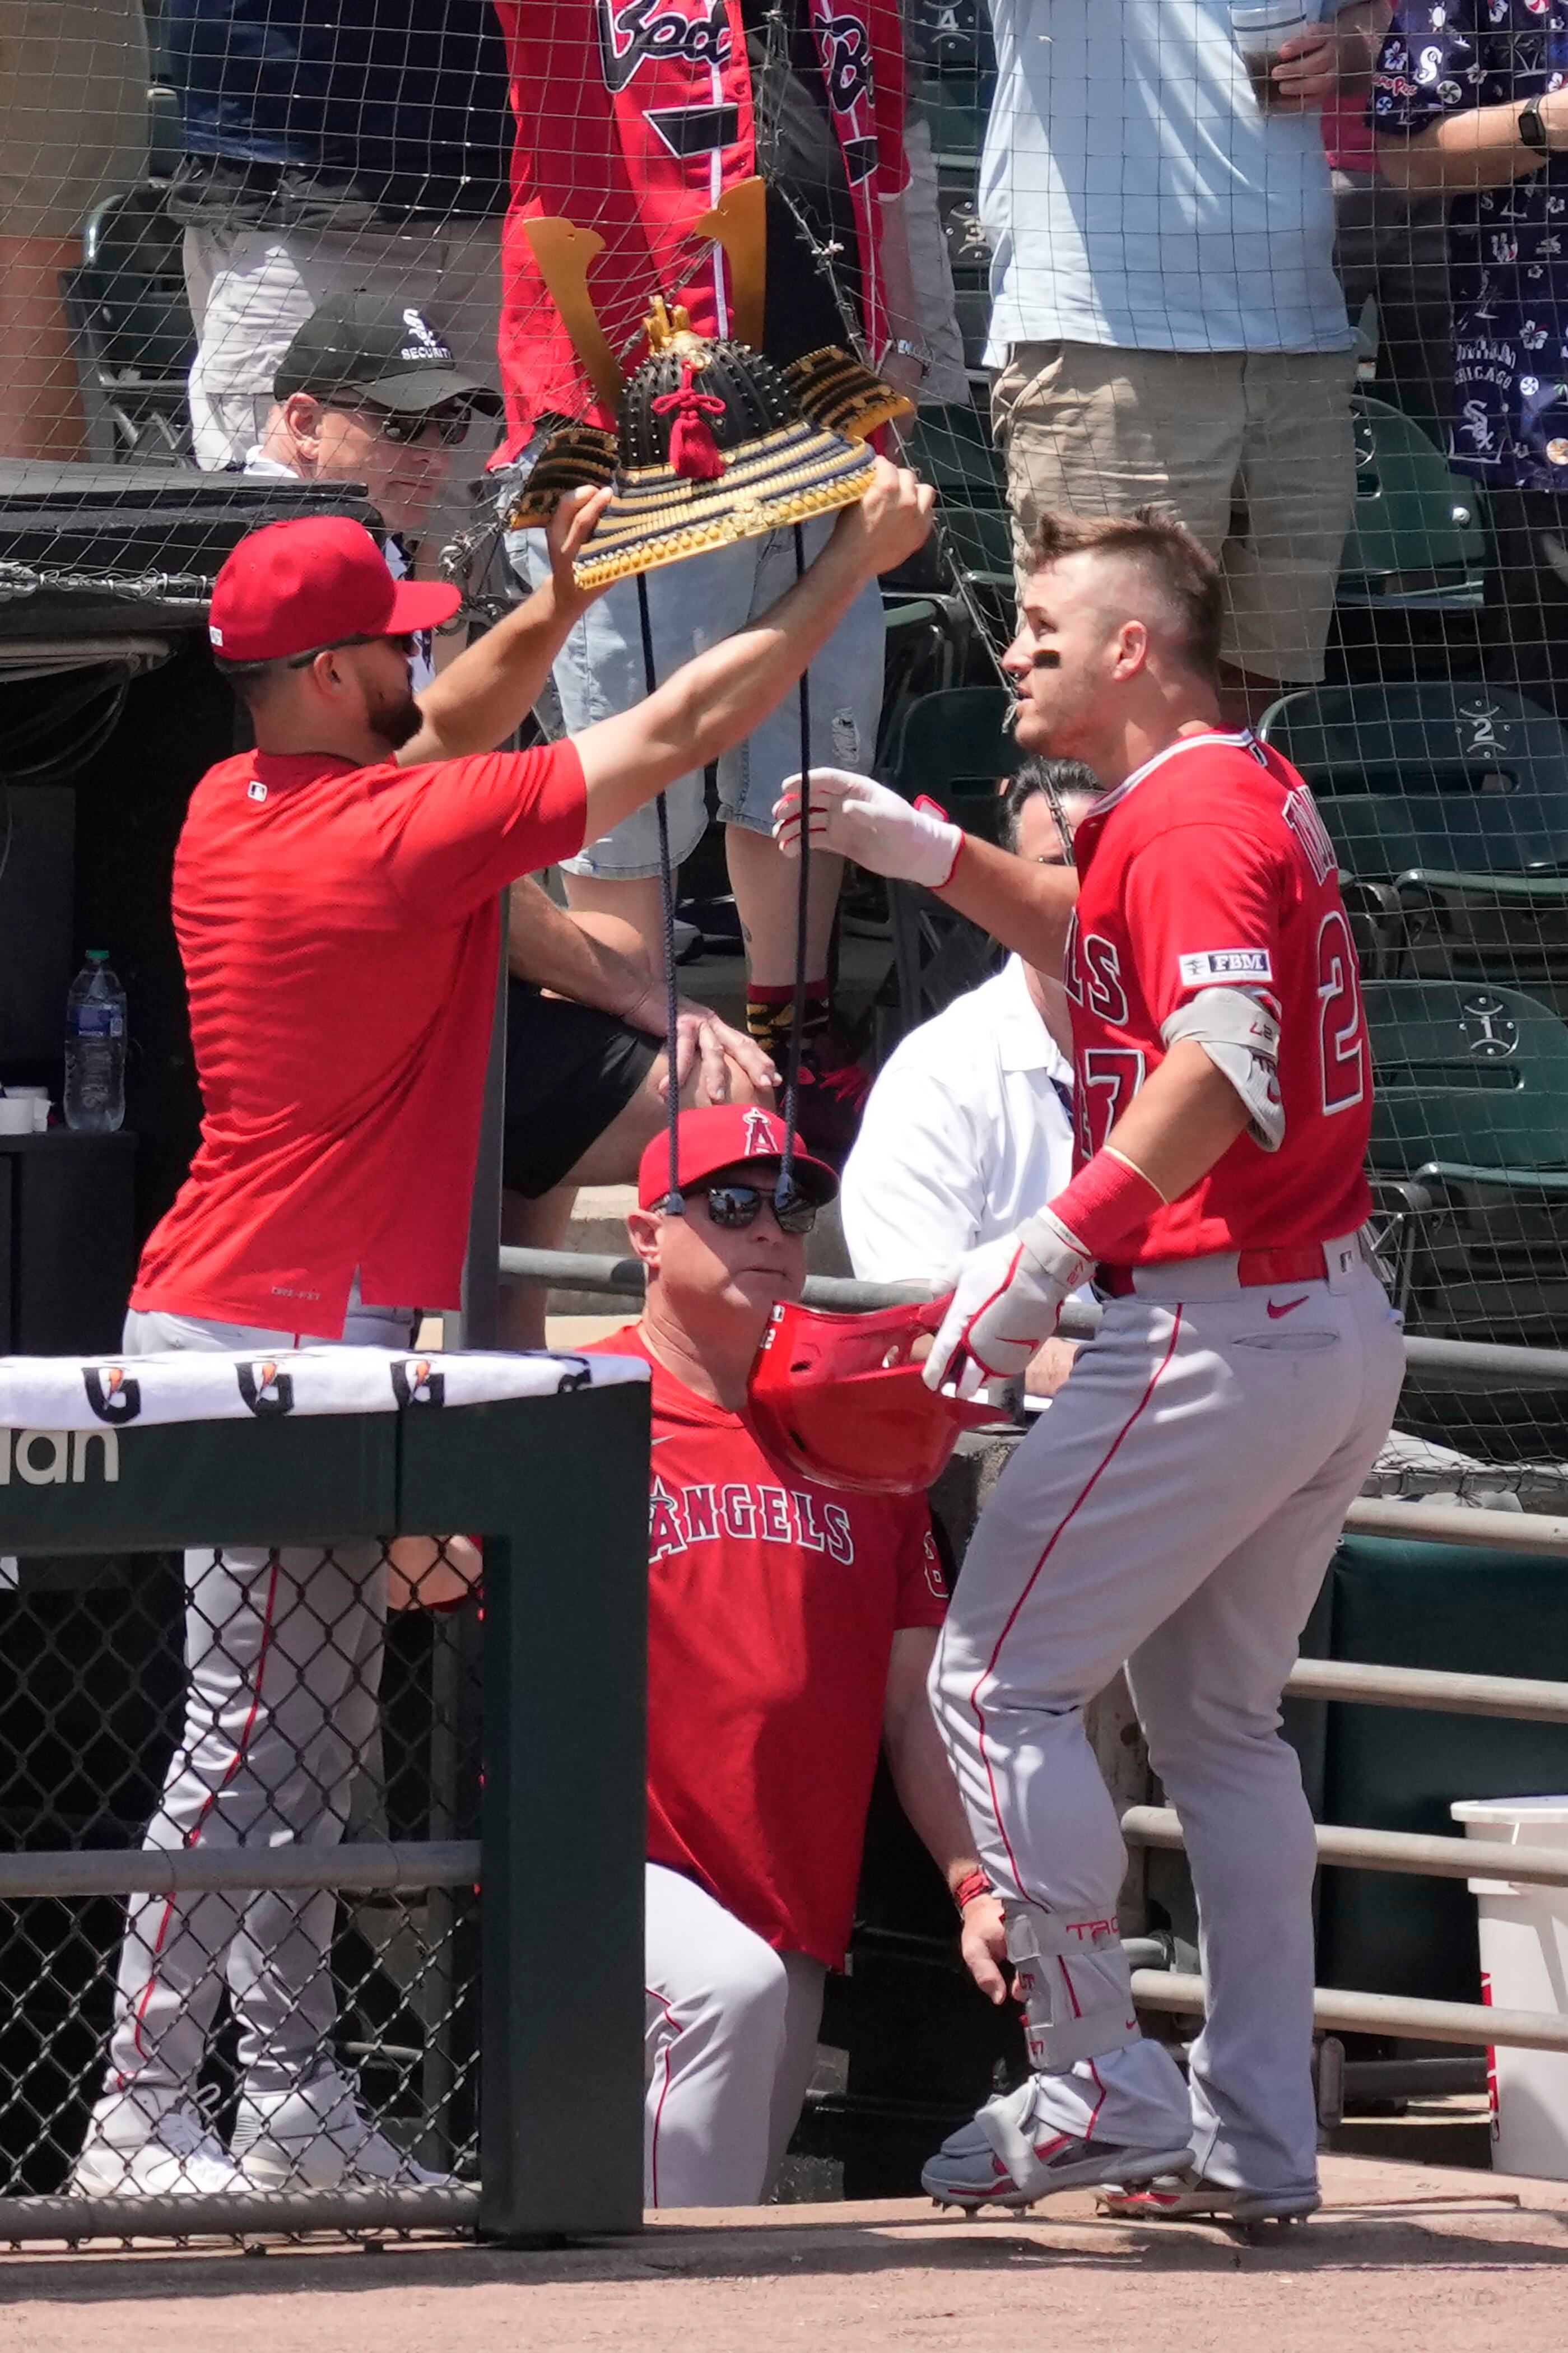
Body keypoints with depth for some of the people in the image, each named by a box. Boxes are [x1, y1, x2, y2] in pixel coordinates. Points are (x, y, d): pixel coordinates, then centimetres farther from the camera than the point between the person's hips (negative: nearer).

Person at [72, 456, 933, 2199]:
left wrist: (556, 604, 11)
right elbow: (677, 735, -12)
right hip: (289, 1336, -10)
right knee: (249, 1739, -8)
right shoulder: (401, 834, -18)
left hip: (223, 1328, 10)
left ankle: (287, 2091, 17)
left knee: (316, 1728, 14)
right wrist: (852, 566, -4)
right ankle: (138, 2118, -7)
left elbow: (432, 737, 25)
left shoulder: (233, 810, 6)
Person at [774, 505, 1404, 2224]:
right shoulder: (1254, 795, 16)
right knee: (1218, 1721, 19)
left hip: (1214, 1331, -10)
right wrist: (932, 855, 27)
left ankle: (1097, 2086, -5)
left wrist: (1054, 1247, -31)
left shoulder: (1187, 810, -15)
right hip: (1339, 1325, 10)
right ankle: (1256, 2140, 18)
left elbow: (1223, 1056, -30)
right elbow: (1115, 957, 37)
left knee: (998, 1682, -4)